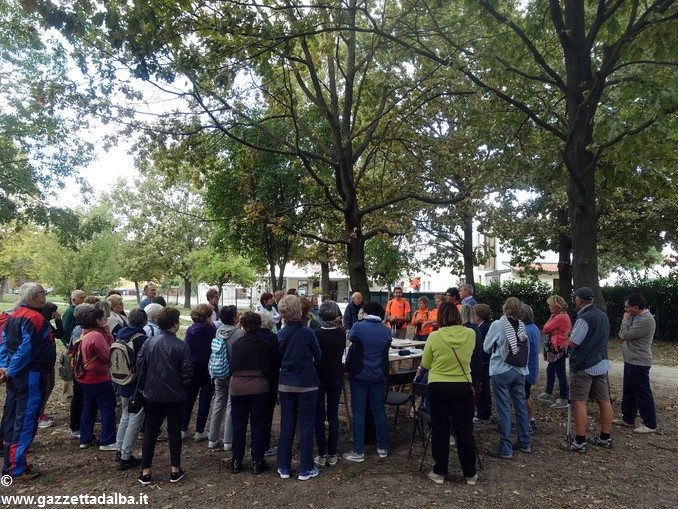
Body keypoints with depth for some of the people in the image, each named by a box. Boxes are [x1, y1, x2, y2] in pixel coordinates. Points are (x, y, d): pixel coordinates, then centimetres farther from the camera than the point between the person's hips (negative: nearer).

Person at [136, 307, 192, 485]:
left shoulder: (148, 342, -7)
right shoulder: (181, 346, -15)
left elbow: (140, 367, -2)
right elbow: (187, 372, -11)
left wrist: (145, 387, 13)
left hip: (152, 395, 2)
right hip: (175, 396, -2)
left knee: (150, 432, 14)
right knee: (174, 432, 12)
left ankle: (145, 472, 18)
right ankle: (175, 470, 18)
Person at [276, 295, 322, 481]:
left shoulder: (280, 335, -2)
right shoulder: (307, 333, -14)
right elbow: (318, 356, -1)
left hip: (285, 385, 4)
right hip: (307, 384, -4)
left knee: (286, 425, 13)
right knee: (306, 425, 6)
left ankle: (284, 467, 20)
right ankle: (305, 469, 12)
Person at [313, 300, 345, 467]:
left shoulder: (316, 334, -18)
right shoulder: (342, 333, -7)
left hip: (319, 378, -3)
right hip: (336, 378, 3)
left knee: (319, 416, 8)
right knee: (333, 415, 11)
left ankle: (322, 455, 12)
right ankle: (332, 455, 15)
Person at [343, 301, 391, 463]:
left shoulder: (358, 327, -9)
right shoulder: (386, 331, -1)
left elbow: (350, 338, 11)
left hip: (359, 375, -3)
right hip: (379, 376, 3)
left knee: (358, 412, 4)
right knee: (379, 410, 14)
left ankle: (359, 452, 6)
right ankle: (383, 448, 22)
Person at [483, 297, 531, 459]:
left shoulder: (497, 325, -15)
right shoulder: (522, 326, -2)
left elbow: (487, 347, -5)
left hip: (501, 371, -5)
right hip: (520, 371, 5)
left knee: (504, 410, 1)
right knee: (521, 407, 16)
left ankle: (505, 449, 7)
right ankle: (525, 443, 28)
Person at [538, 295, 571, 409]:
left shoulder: (560, 317, -21)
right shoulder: (564, 315, 12)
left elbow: (545, 329, -16)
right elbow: (547, 329, 12)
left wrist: (552, 316, -8)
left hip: (558, 349, -11)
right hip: (558, 348, 11)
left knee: (560, 373, -3)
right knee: (550, 370, 20)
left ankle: (563, 400, 5)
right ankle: (547, 393, 33)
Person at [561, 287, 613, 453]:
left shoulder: (584, 319, -18)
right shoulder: (603, 316, 9)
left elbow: (573, 344, -17)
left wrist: (569, 335, 2)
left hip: (583, 366, -9)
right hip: (601, 364, 9)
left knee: (579, 402, -4)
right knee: (604, 401, 12)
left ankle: (580, 442, -3)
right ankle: (605, 438, 22)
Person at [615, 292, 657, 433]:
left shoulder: (646, 320, -23)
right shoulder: (636, 317, 9)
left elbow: (625, 335, -20)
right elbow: (623, 335, 16)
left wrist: (625, 320, -10)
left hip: (639, 363, -10)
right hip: (631, 361, 10)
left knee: (643, 394, 1)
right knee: (628, 392, 18)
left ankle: (650, 424, 12)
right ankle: (628, 419, 29)